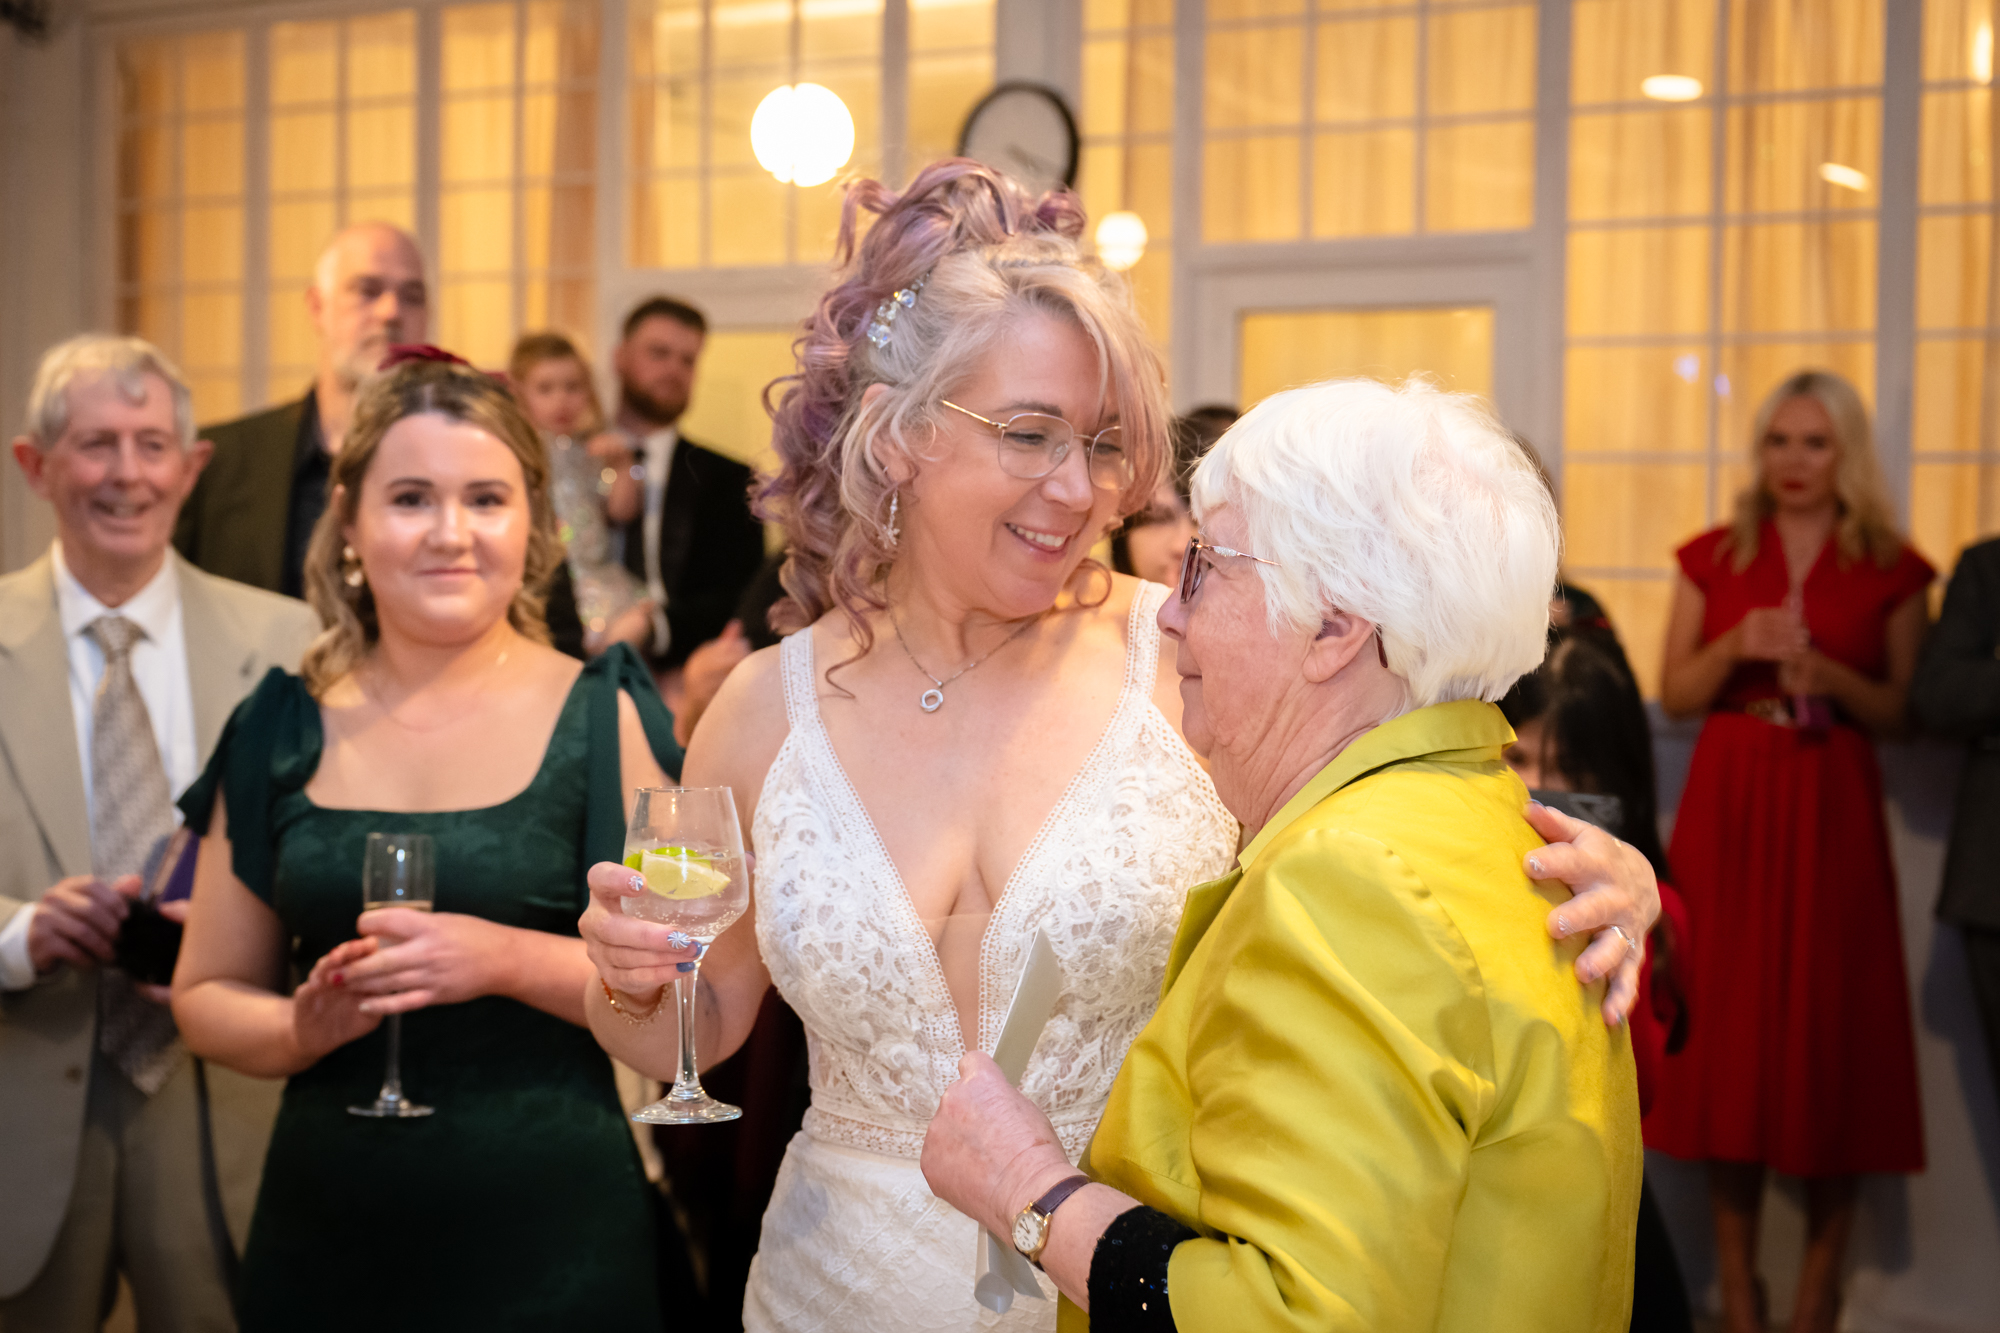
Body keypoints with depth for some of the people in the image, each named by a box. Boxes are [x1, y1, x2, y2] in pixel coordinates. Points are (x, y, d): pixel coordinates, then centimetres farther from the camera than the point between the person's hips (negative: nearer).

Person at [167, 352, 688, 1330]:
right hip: (323, 1225, 3)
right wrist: (301, 1028, -11)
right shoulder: (282, 732, 4)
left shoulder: (604, 721, -4)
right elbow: (206, 994, 9)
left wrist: (513, 961, -20)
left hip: (551, 1233, -2)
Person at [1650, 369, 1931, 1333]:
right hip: (1727, 809, 1)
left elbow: (1906, 711, 4)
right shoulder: (1714, 558, 9)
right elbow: (1674, 696, 6)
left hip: (1831, 813, -1)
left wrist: (1829, 675, -13)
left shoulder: (1890, 570, 5)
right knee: (1726, 1027, 1)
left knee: (1830, 1030, -2)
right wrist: (1736, 647, -12)